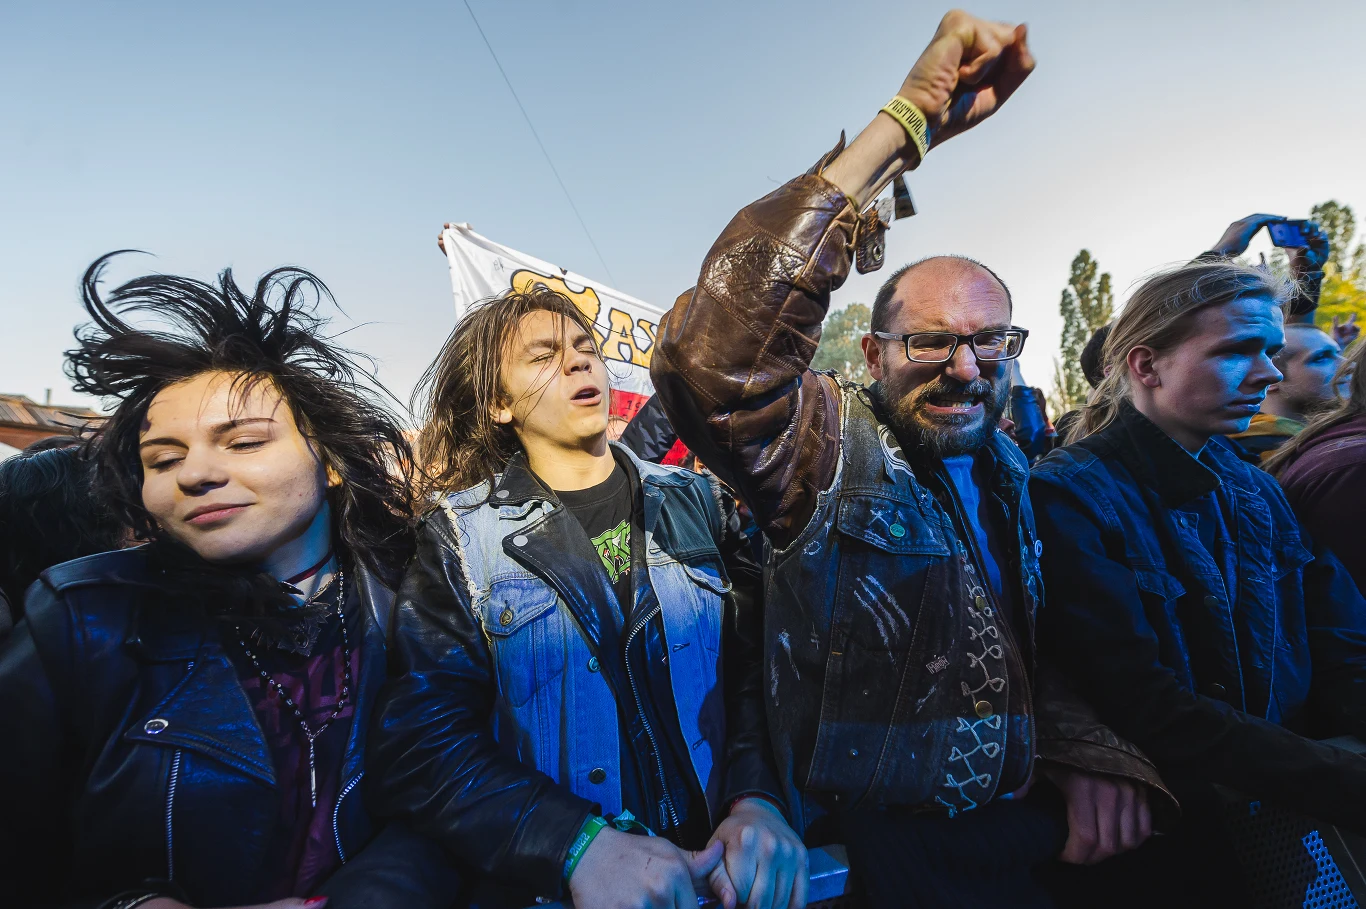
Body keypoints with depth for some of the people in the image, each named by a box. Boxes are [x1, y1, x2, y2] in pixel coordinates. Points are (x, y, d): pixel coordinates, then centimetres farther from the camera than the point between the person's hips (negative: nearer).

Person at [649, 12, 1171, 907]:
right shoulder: (830, 445, -14)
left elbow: (1041, 635, 13)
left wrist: (1088, 750, -6)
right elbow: (708, 360, -34)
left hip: (1026, 817, 6)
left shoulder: (1009, 472, 7)